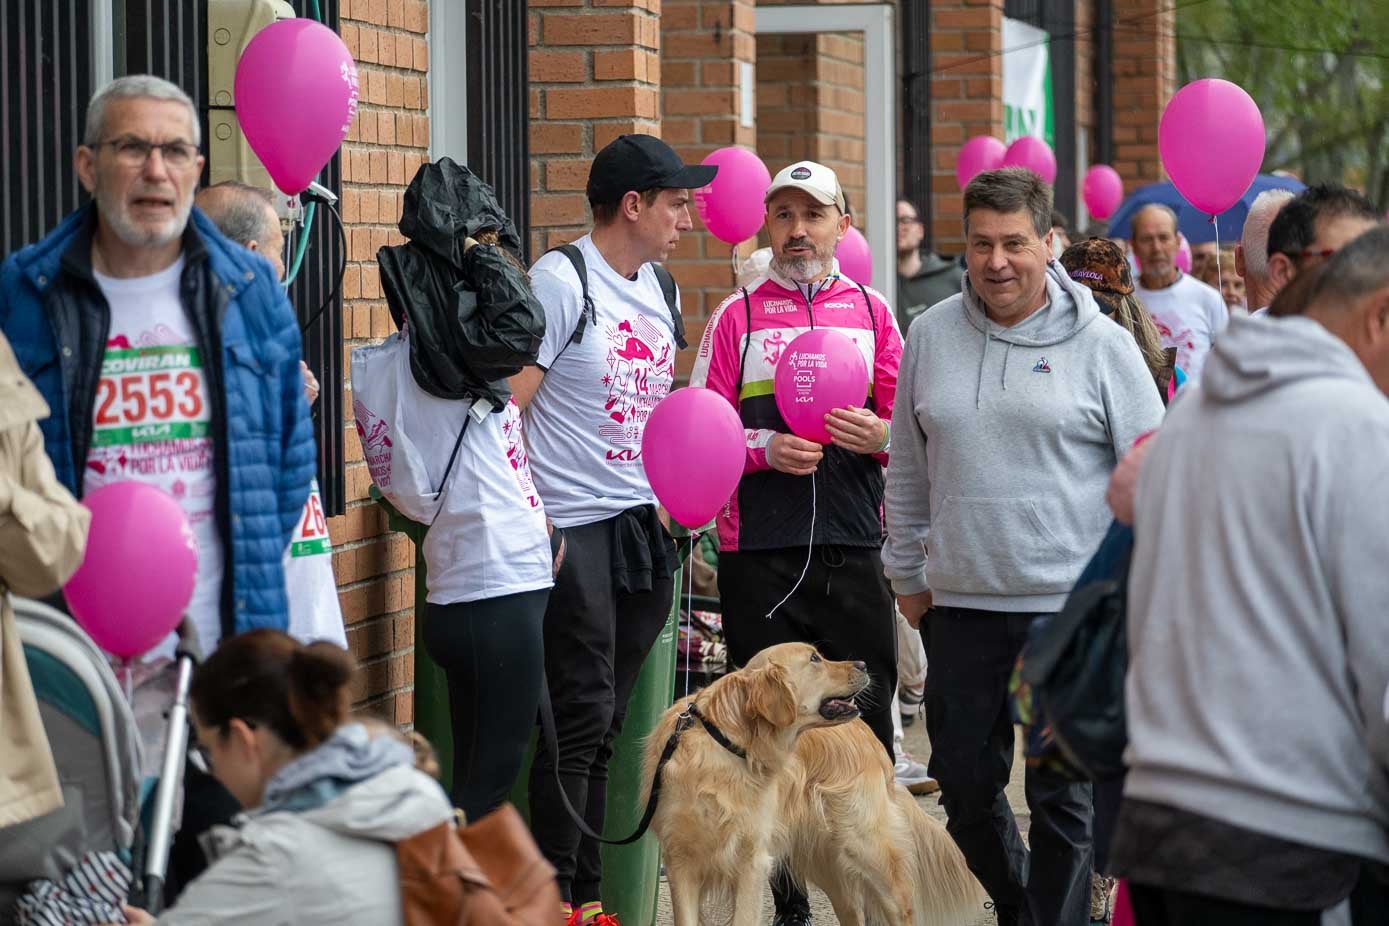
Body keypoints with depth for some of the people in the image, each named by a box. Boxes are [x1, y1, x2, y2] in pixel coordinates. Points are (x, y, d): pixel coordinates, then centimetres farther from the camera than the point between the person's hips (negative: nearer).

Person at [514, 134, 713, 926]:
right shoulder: (561, 281, -10)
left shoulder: (656, 288, 14)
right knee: (581, 719, -6)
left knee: (607, 722, 9)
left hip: (644, 529, 7)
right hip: (575, 531, -7)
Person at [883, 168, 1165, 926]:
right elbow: (907, 472, 15)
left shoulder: (1100, 345, -4)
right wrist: (908, 577, 14)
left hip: (1070, 608, -4)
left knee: (1062, 796, 0)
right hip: (959, 606, 4)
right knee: (964, 785, 12)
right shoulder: (931, 336, 6)